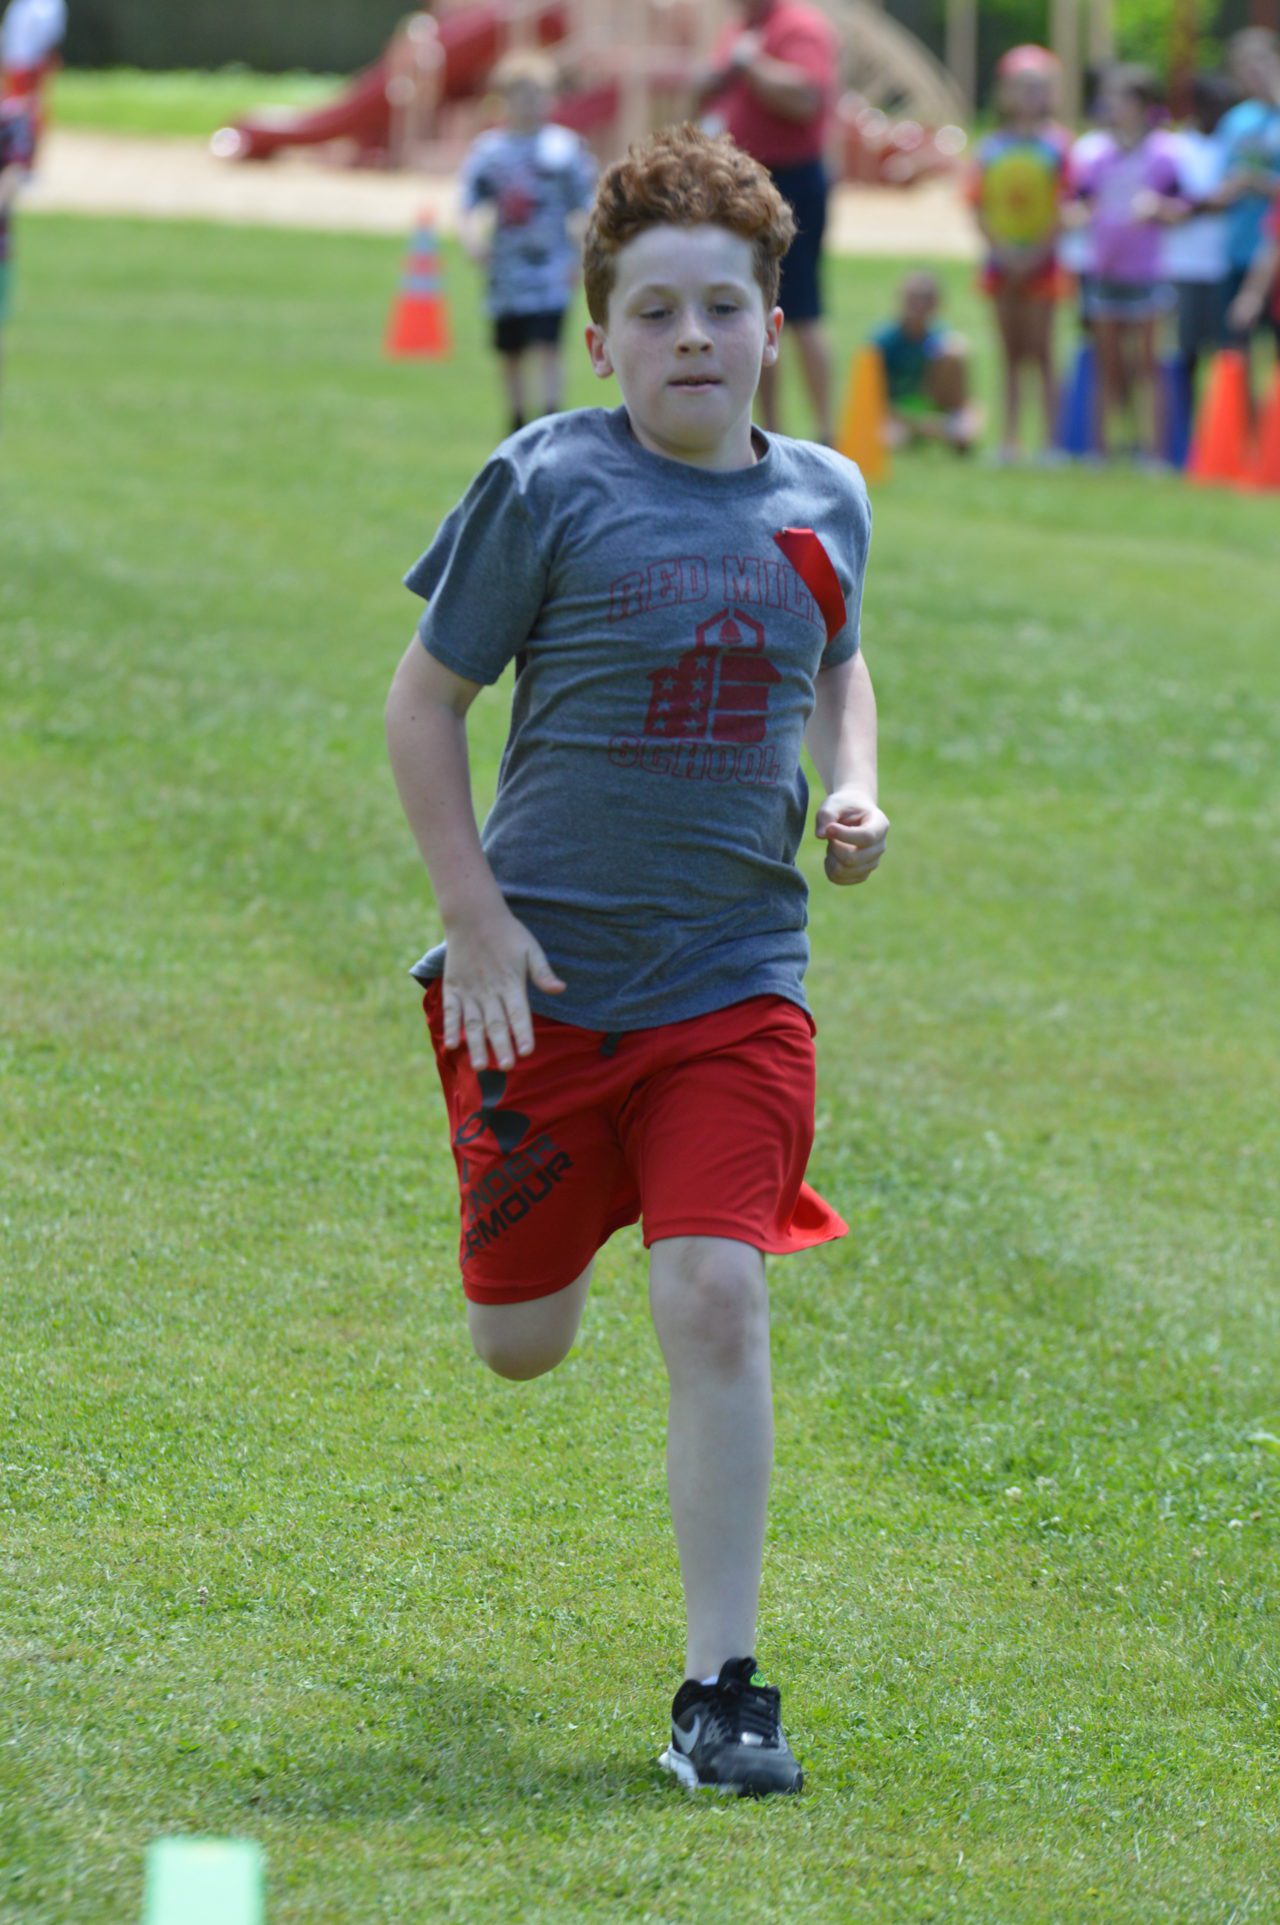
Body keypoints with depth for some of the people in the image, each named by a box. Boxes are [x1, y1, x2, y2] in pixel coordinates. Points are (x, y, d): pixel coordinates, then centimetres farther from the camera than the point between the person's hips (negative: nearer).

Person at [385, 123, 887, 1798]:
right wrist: (476, 919, -8)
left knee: (716, 1300, -15)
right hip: (547, 975, -1)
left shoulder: (825, 499, 4)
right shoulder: (548, 486, -9)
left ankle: (721, 1690, -6)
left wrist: (851, 789, 4)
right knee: (520, 1344, 9)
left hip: (736, 980, 1)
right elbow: (423, 702, -2)